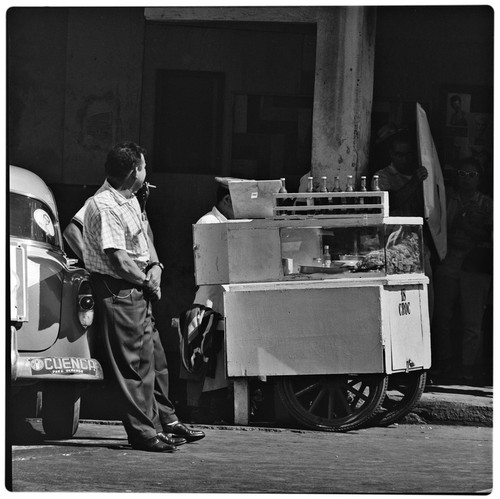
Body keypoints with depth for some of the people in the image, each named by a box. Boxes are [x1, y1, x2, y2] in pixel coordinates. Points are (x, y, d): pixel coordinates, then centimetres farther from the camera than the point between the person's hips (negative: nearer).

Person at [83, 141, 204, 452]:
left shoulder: (131, 199, 10)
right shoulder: (104, 207, -21)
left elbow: (144, 237, 18)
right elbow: (117, 258, -24)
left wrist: (155, 267, 0)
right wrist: (146, 281, -11)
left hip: (139, 289, 10)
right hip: (118, 290, -10)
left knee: (155, 357, 16)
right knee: (134, 364, -6)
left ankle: (166, 421, 26)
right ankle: (145, 433, -2)